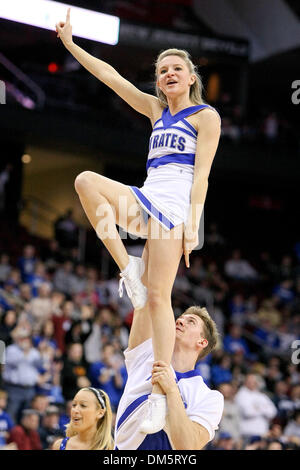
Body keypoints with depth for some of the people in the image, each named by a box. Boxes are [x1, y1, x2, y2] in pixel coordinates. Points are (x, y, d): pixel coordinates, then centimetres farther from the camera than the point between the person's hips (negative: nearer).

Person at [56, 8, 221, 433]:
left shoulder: (206, 116, 2)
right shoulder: (156, 110, 21)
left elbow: (201, 174, -6)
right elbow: (112, 77, 21)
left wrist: (193, 225, -15)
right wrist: (71, 44, 16)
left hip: (174, 204, -7)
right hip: (145, 201, 7)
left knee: (158, 296, -15)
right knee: (86, 181, -18)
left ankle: (162, 394, -15)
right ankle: (128, 267, -15)